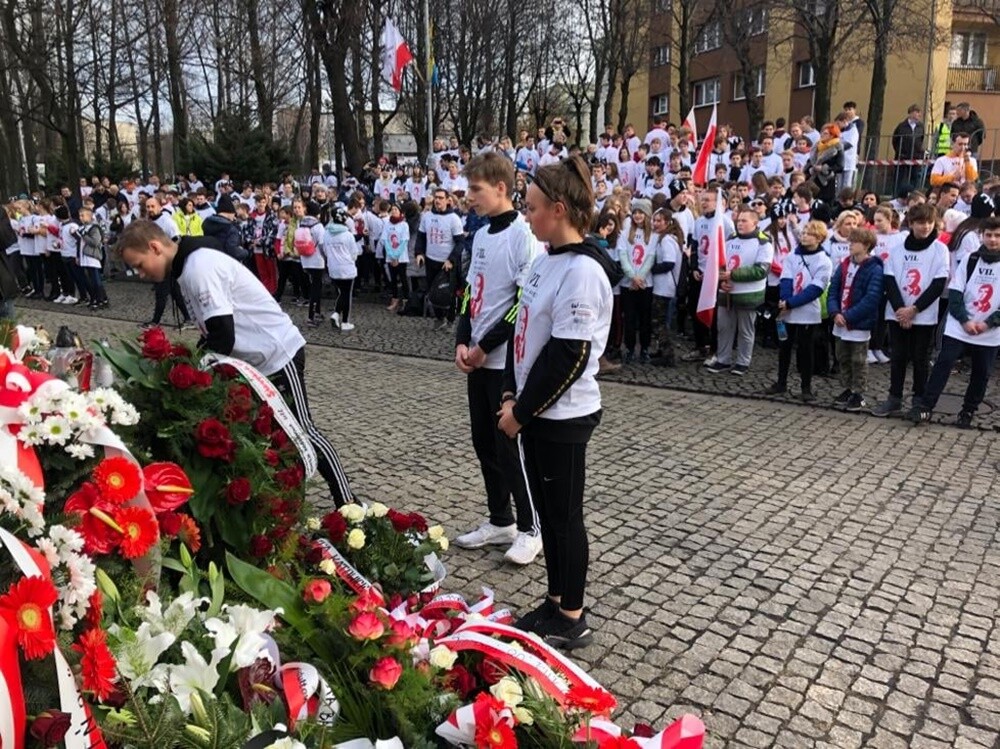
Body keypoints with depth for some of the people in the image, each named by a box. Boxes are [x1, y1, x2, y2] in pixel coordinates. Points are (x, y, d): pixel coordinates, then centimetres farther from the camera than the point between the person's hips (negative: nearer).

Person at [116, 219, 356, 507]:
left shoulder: (201, 266, -22)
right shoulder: (186, 267, 8)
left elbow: (223, 337, -26)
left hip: (278, 353, -10)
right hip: (252, 358, 10)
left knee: (300, 431, -2)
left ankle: (347, 504, 7)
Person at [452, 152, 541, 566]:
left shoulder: (524, 234, -13)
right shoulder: (481, 235, 12)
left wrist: (485, 346, -14)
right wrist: (463, 342, 1)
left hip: (508, 360, -8)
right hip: (480, 359, 8)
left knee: (510, 445, 0)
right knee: (484, 442, 13)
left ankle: (531, 528, 16)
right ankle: (500, 521, 28)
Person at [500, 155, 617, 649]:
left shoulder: (583, 270, -20)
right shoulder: (546, 260, 9)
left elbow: (568, 355, -22)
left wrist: (522, 411, -15)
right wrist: (511, 395, 8)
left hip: (562, 416, -9)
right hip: (535, 411, 9)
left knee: (564, 515, 4)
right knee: (546, 511, 17)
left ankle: (572, 620, 21)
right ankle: (555, 603, 33)